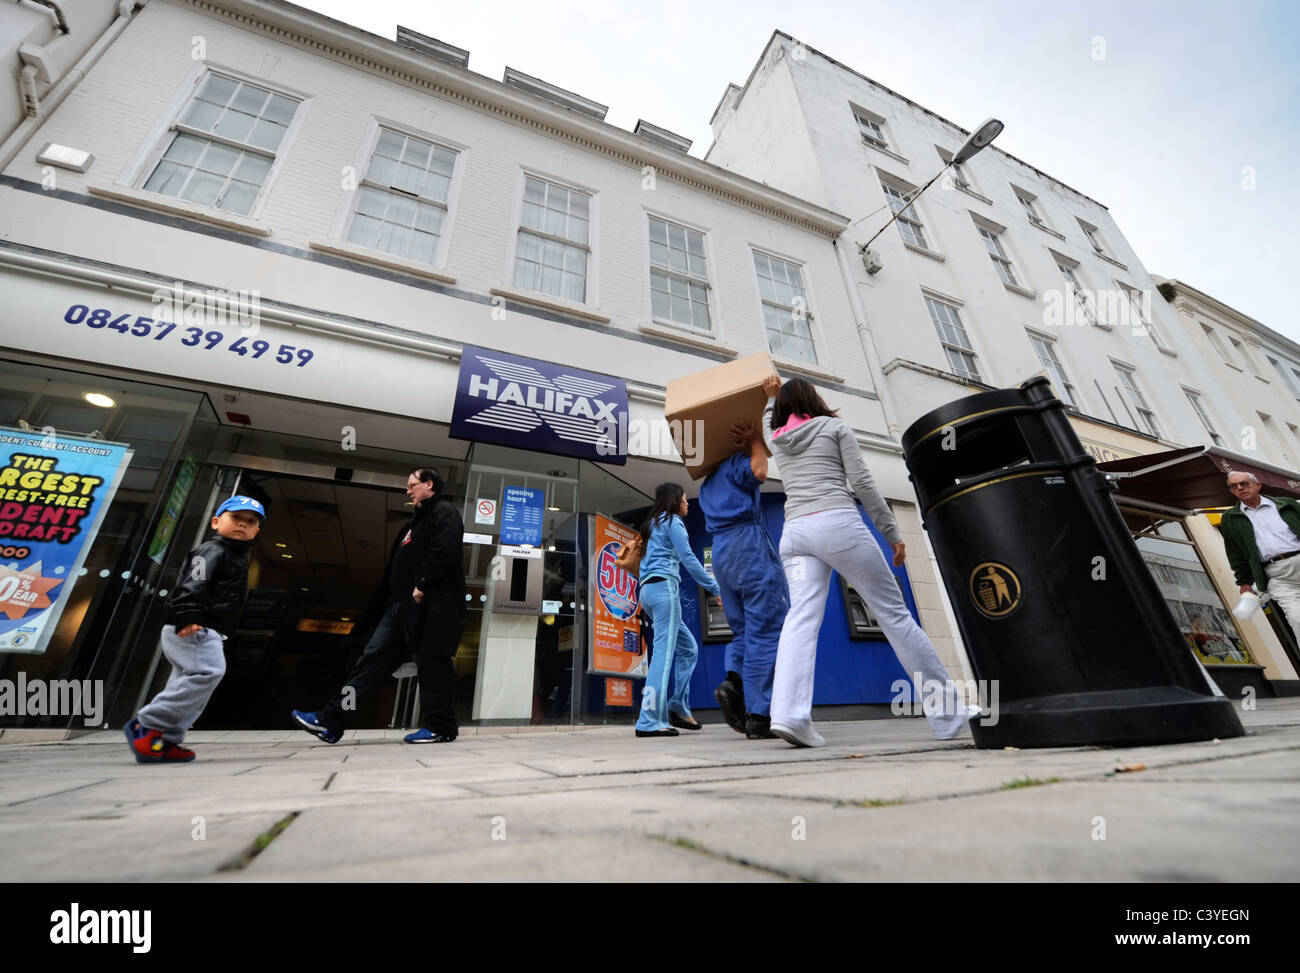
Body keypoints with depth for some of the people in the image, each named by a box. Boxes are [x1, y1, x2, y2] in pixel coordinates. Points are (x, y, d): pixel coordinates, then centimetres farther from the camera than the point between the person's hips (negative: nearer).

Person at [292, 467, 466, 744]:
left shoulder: (444, 512, -4)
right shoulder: (418, 521, 27)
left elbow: (443, 551, -21)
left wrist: (422, 586, -22)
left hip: (427, 604, -10)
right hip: (402, 603, 10)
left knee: (431, 662, -5)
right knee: (374, 656, 7)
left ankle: (441, 727, 5)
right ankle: (330, 721, 10)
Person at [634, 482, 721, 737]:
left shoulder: (653, 523, 26)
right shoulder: (672, 521, 0)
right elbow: (688, 560, -8)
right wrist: (715, 588, -5)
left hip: (648, 588, 9)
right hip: (663, 585, -9)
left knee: (688, 647, 12)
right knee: (664, 651, -11)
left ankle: (678, 708, 9)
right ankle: (650, 721, -13)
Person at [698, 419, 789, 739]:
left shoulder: (707, 482, 25)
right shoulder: (735, 461, 3)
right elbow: (758, 472, -17)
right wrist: (756, 443, 0)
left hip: (720, 553, 8)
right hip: (749, 544, -8)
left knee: (744, 630, 14)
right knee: (767, 629, -7)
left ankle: (734, 681, -10)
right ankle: (758, 716, -9)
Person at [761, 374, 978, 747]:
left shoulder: (776, 437, 20)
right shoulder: (835, 426, 10)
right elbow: (862, 483, 3)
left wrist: (772, 397, 55)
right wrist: (893, 533, 6)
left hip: (794, 531, 4)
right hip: (838, 523, -3)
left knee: (801, 618, -8)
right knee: (893, 611, 3)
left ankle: (788, 714, -25)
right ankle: (948, 712, 11)